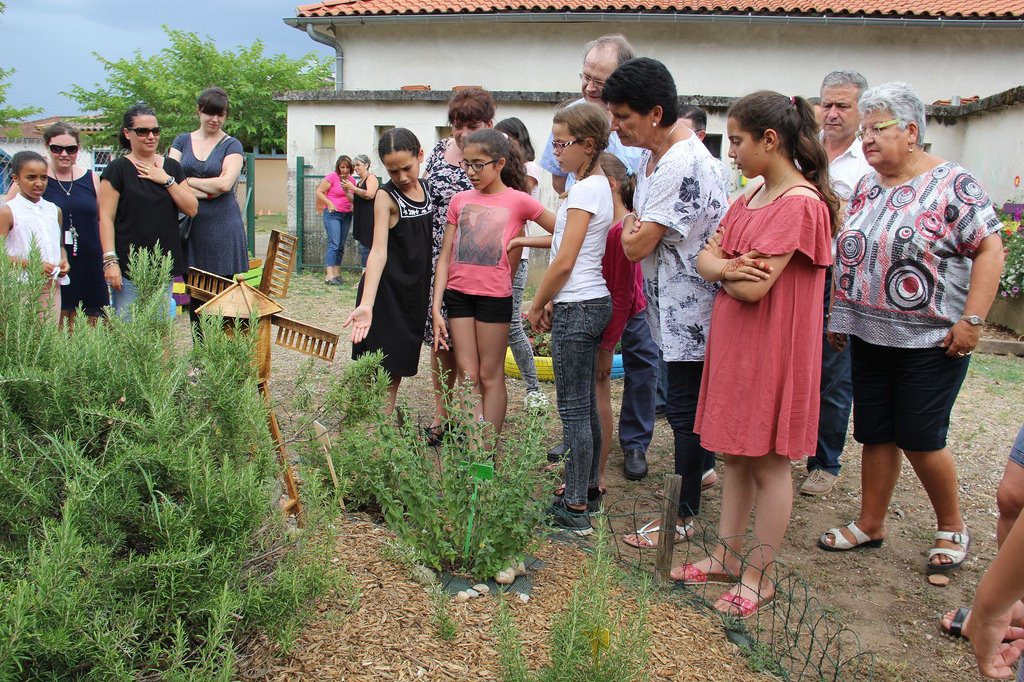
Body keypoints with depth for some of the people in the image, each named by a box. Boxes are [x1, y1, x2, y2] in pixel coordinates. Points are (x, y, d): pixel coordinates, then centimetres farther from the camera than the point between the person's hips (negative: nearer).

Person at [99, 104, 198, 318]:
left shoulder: (171, 167, 13)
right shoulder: (118, 169, 0)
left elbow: (192, 209, 6)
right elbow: (106, 218, -5)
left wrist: (167, 180, -6)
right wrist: (110, 260, -14)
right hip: (129, 266, -4)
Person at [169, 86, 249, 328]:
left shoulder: (231, 145, 5)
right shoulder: (183, 141, 13)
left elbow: (225, 183, -10)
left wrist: (187, 181, -5)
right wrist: (206, 191, -11)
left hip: (223, 227, -3)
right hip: (190, 227, 3)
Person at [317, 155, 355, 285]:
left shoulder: (351, 180, 11)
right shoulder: (332, 177, -5)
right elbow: (319, 192, -5)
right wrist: (329, 204, -14)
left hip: (347, 215, 6)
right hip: (332, 214, -6)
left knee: (341, 246, 6)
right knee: (334, 244, -14)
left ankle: (337, 273, 10)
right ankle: (329, 276, -17)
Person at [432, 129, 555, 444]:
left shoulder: (518, 201, -3)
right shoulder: (460, 200, 8)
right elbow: (445, 256, 7)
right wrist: (436, 309, 1)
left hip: (495, 296, -3)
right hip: (458, 293, 4)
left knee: (490, 375, 4)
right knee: (468, 374, 4)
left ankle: (488, 454, 11)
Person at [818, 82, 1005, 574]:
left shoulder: (952, 185, -8)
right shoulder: (867, 187, 11)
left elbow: (990, 250, -11)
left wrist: (971, 320, -17)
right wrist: (839, 314, 14)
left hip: (930, 342, -5)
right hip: (868, 337, 6)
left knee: (920, 440, 0)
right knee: (874, 435, 10)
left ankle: (952, 527, 24)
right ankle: (870, 524, 25)